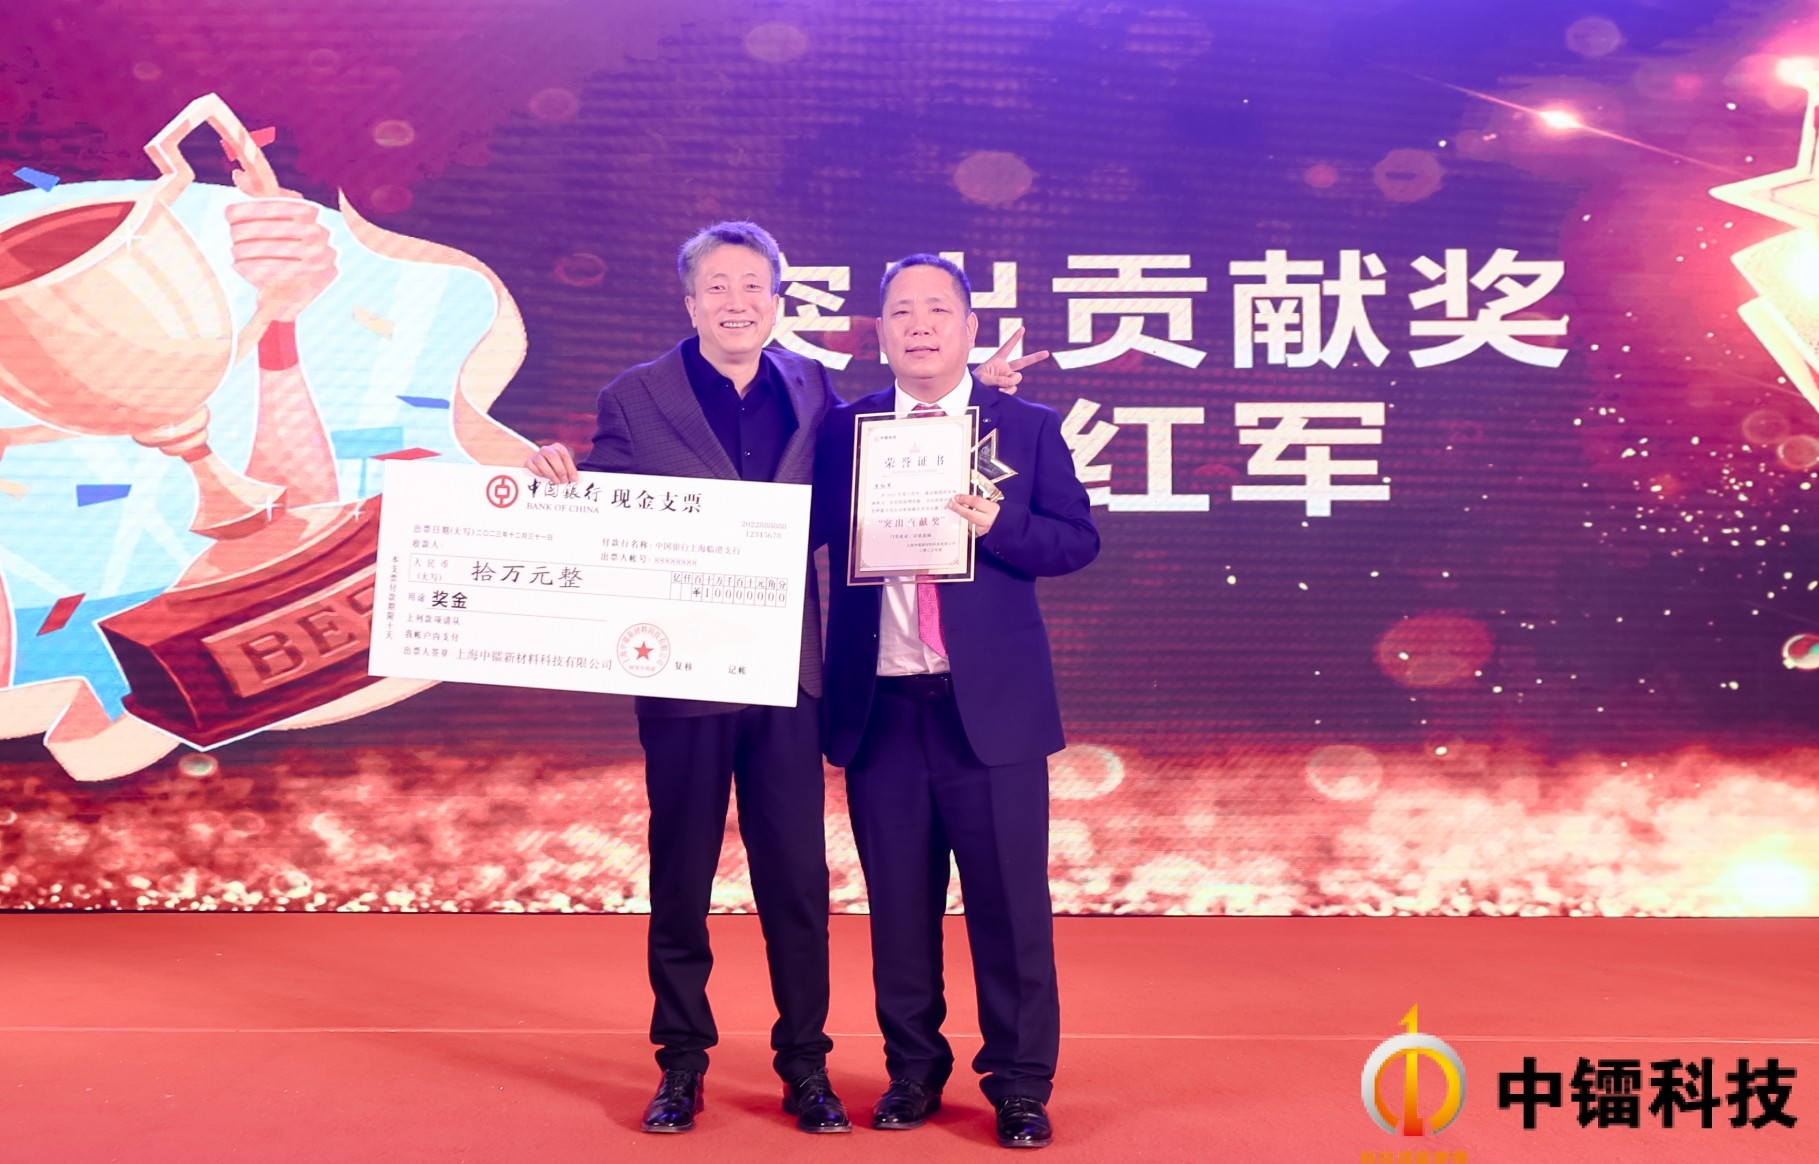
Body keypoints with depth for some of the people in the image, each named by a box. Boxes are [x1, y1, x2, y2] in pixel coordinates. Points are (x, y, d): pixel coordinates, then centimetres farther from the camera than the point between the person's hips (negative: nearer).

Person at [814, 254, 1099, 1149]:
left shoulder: (1029, 428, 5)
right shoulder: (843, 430, 8)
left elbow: (1079, 541, 1)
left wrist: (998, 525, -14)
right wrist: (857, 518, -11)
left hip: (991, 705, -1)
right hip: (880, 707, 2)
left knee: (1009, 903, 2)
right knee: (898, 904, 10)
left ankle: (1020, 1085, 16)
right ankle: (912, 1070, 25)